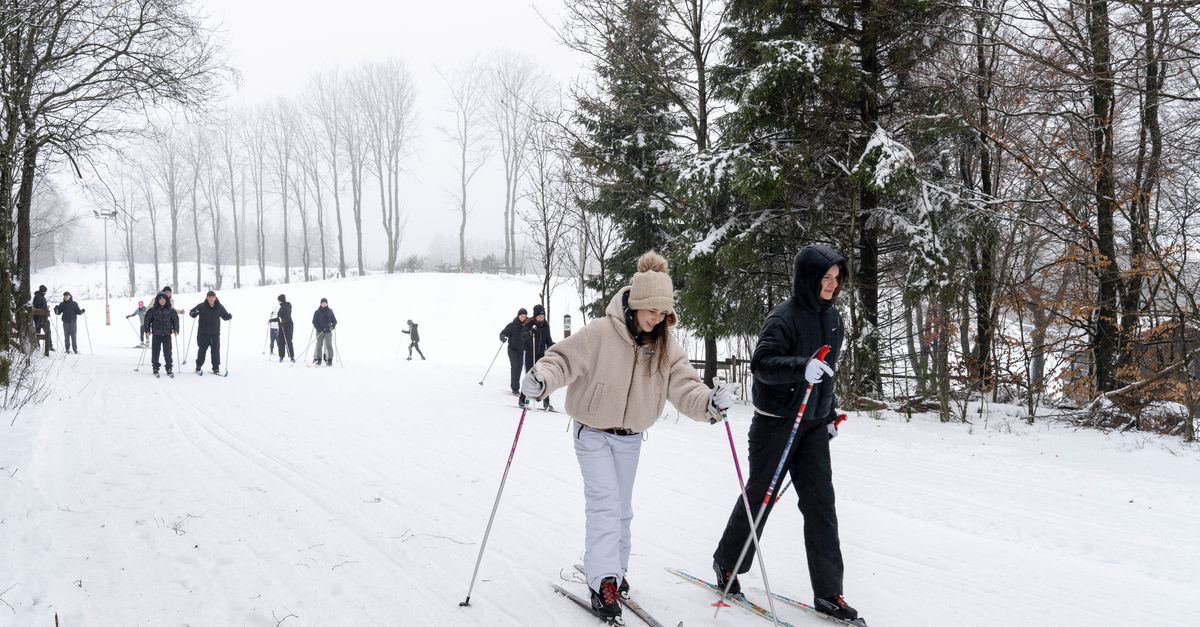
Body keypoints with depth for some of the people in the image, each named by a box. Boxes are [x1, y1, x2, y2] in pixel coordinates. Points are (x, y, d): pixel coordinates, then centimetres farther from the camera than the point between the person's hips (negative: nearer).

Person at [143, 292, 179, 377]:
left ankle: (169, 369, 9)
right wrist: (147, 330, 2)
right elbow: (147, 319, 5)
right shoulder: (153, 310, -2)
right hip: (156, 334, 0)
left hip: (167, 334, 1)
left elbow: (176, 319, 11)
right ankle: (155, 369, 16)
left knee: (168, 352, 0)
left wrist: (176, 330, 7)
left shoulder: (170, 310, 2)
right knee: (155, 352, 4)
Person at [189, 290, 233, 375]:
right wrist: (194, 313, -22)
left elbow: (225, 316, 12)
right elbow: (191, 312, 1)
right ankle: (198, 367, 18)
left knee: (216, 350, 1)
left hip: (215, 333, 2)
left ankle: (216, 368, 11)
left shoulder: (219, 307, 0)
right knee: (202, 350, 4)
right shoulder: (201, 306, -7)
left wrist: (230, 316, -10)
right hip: (203, 333, -2)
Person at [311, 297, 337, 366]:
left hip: (328, 331, 1)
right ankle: (318, 360, 10)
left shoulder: (330, 311, 7)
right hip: (320, 332, -1)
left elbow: (334, 320, 10)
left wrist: (333, 326, -11)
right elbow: (314, 322, 0)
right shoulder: (317, 312, 2)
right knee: (319, 346, 0)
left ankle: (329, 360, -2)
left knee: (329, 346, -6)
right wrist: (319, 329, -12)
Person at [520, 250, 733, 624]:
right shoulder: (600, 333, -21)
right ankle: (604, 583, -14)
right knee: (605, 503, -15)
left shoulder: (666, 347, -6)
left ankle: (613, 569, 33)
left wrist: (709, 403, -33)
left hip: (630, 437, 5)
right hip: (593, 432, -5)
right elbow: (564, 358, -20)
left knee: (622, 508, 16)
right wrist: (542, 378, -40)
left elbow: (684, 386, -13)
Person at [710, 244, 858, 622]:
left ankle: (828, 592, 4)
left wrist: (830, 414, 19)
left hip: (813, 425, 6)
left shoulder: (832, 318, 8)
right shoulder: (785, 317, -15)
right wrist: (802, 367, -41)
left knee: (820, 502, 1)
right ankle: (727, 564, 27)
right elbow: (761, 363, -26)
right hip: (776, 422, -6)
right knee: (759, 496, 6)